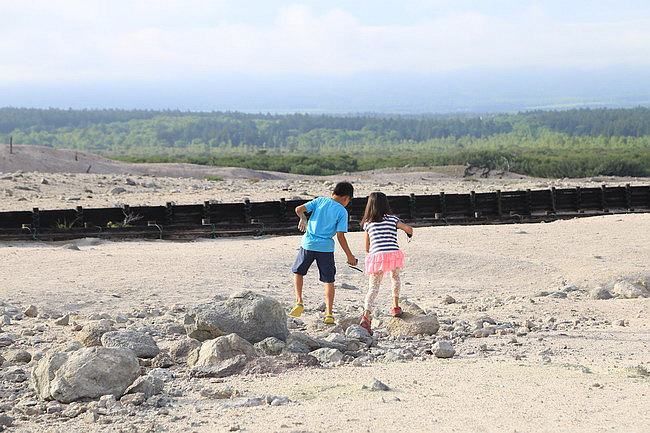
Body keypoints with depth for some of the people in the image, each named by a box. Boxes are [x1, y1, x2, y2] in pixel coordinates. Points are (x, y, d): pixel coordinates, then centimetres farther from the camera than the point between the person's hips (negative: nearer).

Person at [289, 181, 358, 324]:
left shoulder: (320, 201, 3)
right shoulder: (342, 212, -3)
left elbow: (299, 209, -1)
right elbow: (340, 236, -8)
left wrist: (303, 218, 22)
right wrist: (350, 256, 0)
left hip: (308, 244, 2)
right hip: (326, 248, -1)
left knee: (298, 271, 22)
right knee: (329, 280, 10)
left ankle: (299, 302, 7)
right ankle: (329, 313, 4)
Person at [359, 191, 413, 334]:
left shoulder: (368, 223, 15)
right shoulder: (392, 219, 9)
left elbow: (367, 247, 19)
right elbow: (409, 229, 7)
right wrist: (409, 234, 32)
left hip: (375, 256, 1)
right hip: (393, 253, -1)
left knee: (373, 287, -3)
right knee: (395, 277, 28)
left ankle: (366, 315, -21)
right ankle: (395, 306, 26)